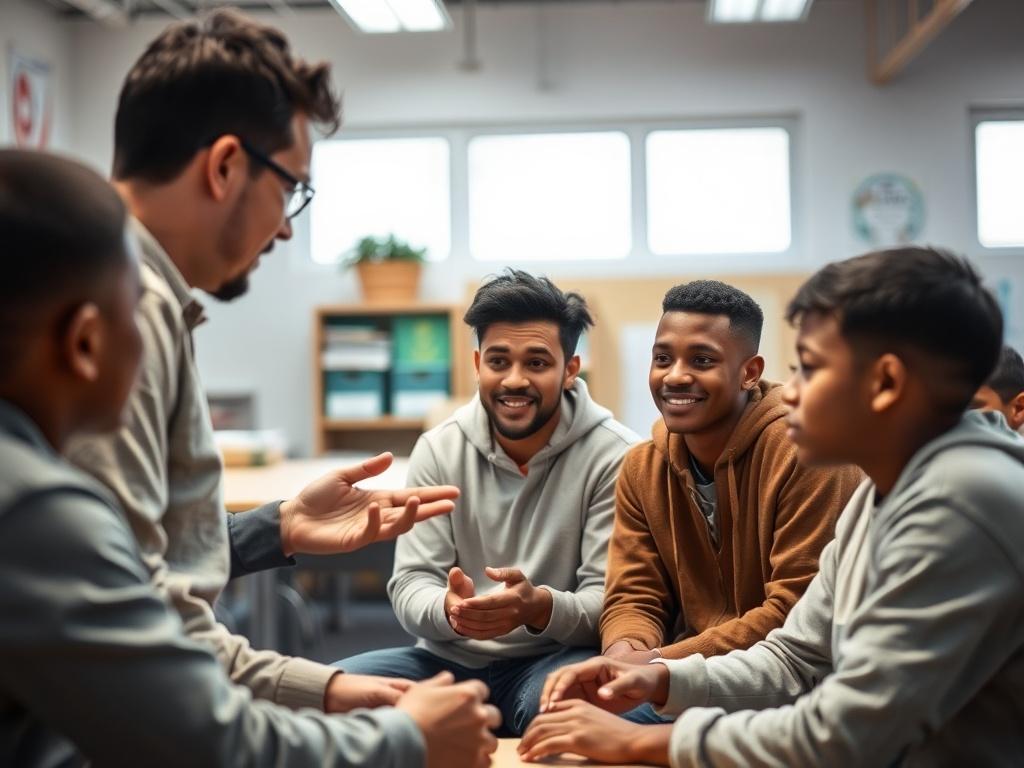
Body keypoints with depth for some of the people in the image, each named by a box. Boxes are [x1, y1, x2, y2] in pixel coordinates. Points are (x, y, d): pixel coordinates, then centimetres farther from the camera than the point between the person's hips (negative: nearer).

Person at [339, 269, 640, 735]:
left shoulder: (614, 456, -9)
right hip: (449, 660, 4)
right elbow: (411, 585, -3)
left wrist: (541, 607, -35)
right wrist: (448, 609, -28)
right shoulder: (438, 450, 2)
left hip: (554, 661, -3)